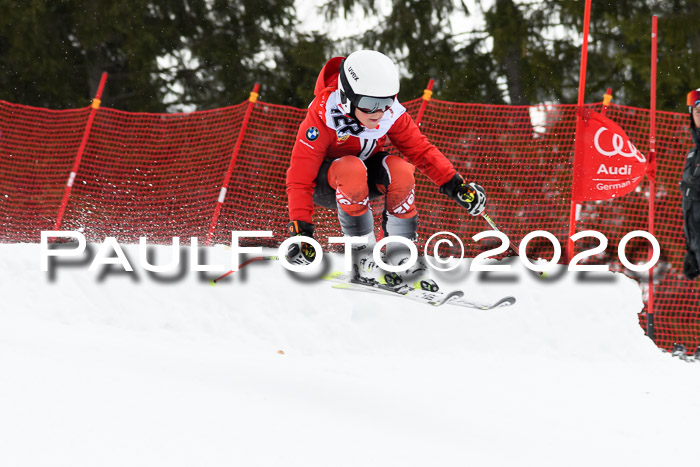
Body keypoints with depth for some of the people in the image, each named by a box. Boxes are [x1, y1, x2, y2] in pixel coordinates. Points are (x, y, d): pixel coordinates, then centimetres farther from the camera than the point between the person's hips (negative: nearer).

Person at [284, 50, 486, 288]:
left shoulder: (391, 114, -18)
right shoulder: (323, 117, -29)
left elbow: (421, 151, -9)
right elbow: (300, 178, -29)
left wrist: (455, 184, -22)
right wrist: (301, 230, -38)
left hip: (367, 178, 4)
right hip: (324, 182, -4)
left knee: (400, 169, -29)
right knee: (352, 168, -38)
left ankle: (400, 249, -16)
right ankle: (361, 249, -24)